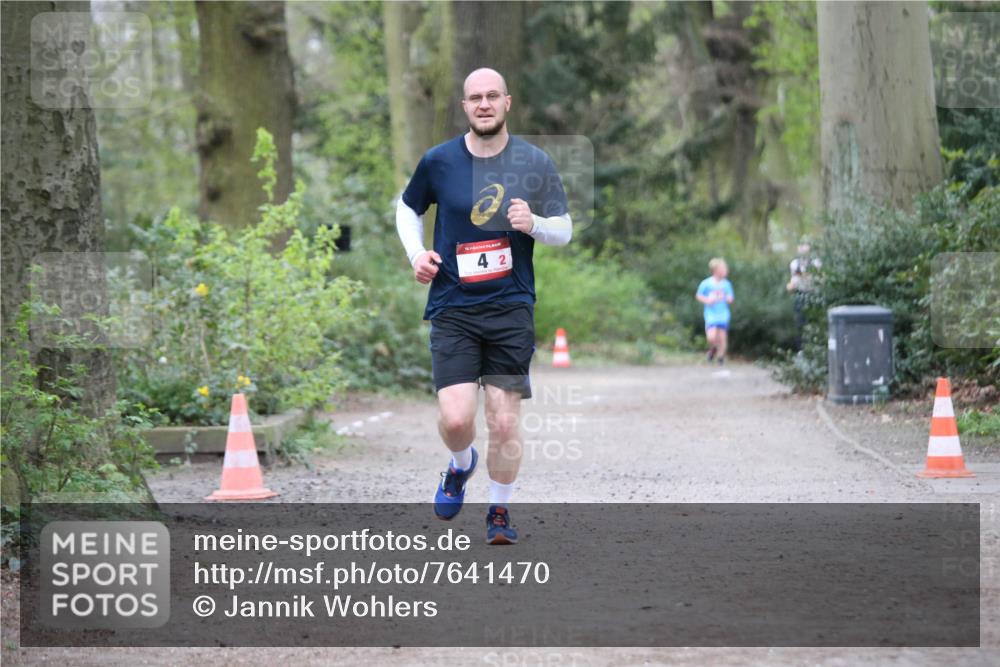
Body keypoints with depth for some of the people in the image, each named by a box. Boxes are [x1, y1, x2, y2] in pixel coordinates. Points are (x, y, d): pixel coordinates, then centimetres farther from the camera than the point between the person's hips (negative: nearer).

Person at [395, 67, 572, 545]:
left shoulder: (535, 163, 1)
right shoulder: (438, 161, 1)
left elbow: (565, 230, 7)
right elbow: (407, 207, 19)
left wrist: (534, 224, -14)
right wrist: (416, 252, 2)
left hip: (512, 307, 0)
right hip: (453, 308, 0)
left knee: (505, 423, -2)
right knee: (455, 419, -12)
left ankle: (499, 511, 18)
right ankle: (461, 466, 23)